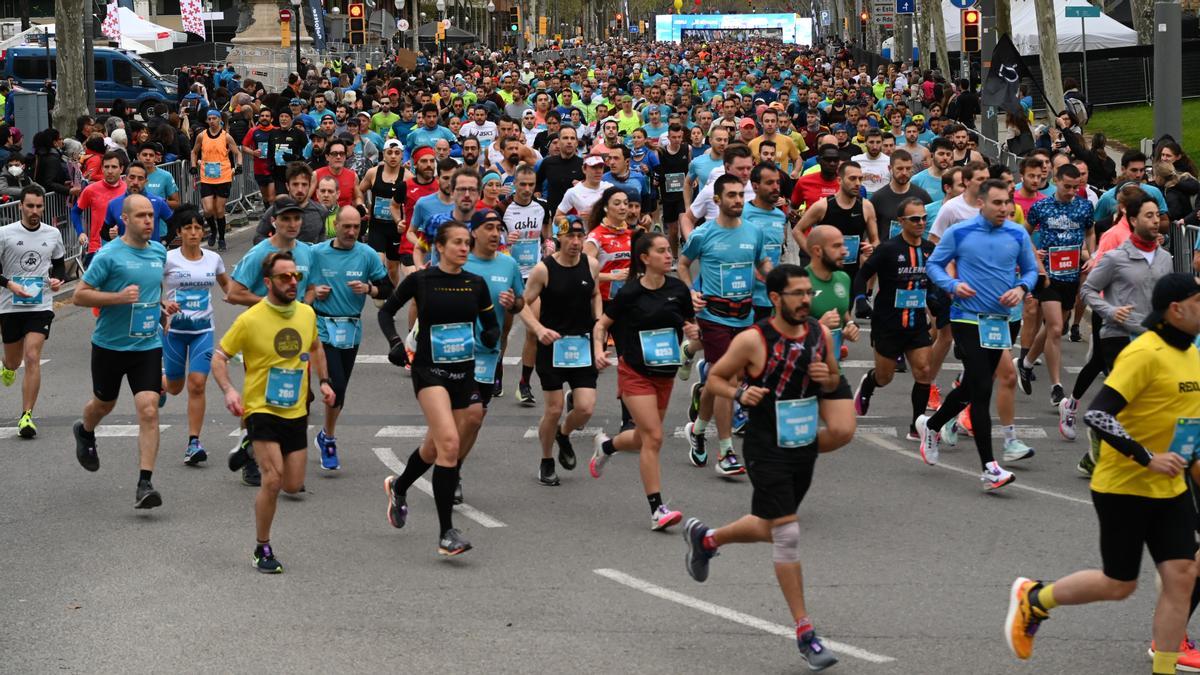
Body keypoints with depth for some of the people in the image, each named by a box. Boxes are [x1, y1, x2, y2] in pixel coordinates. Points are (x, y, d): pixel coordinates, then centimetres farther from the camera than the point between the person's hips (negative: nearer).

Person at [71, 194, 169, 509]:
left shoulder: (159, 251, 4)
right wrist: (118, 297, -24)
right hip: (110, 344, -3)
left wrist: (160, 306, 9)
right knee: (104, 404, 19)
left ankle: (145, 484, -13)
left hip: (148, 345, 3)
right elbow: (79, 295, -13)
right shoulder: (109, 254, -13)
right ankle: (85, 433, 55)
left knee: (148, 411, -12)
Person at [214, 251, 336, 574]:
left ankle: (253, 450, 38)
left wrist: (323, 381, 11)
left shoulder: (307, 314, 2)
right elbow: (219, 357, -6)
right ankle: (262, 549, -1)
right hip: (261, 410, -5)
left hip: (296, 412, 5)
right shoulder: (250, 320, -13)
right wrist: (229, 390, -21)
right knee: (273, 479, -19)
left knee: (293, 486, 8)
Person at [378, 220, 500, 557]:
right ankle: (446, 533, -18)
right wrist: (394, 341, -9)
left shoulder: (476, 284, 4)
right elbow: (386, 311, 7)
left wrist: (491, 336, -9)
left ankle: (399, 486, 48)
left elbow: (492, 323, 14)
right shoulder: (420, 280, -5)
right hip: (429, 369, -5)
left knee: (436, 448, 14)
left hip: (464, 373, 5)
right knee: (449, 443, -21)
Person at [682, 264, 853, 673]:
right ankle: (805, 633, -3)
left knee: (769, 529, 19)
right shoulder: (753, 340, -14)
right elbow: (714, 378, -3)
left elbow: (834, 382, 15)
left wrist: (827, 378, -8)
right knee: (787, 534, -8)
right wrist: (739, 393, -22)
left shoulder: (820, 334, 1)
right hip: (766, 450, -6)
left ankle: (705, 539, 48)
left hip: (804, 448, 6)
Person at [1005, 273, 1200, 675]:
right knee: (1119, 586, 3)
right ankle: (1033, 599, 26)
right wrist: (1147, 458, -26)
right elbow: (1097, 415, -26)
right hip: (1124, 487, -7)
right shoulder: (1144, 354, -20)